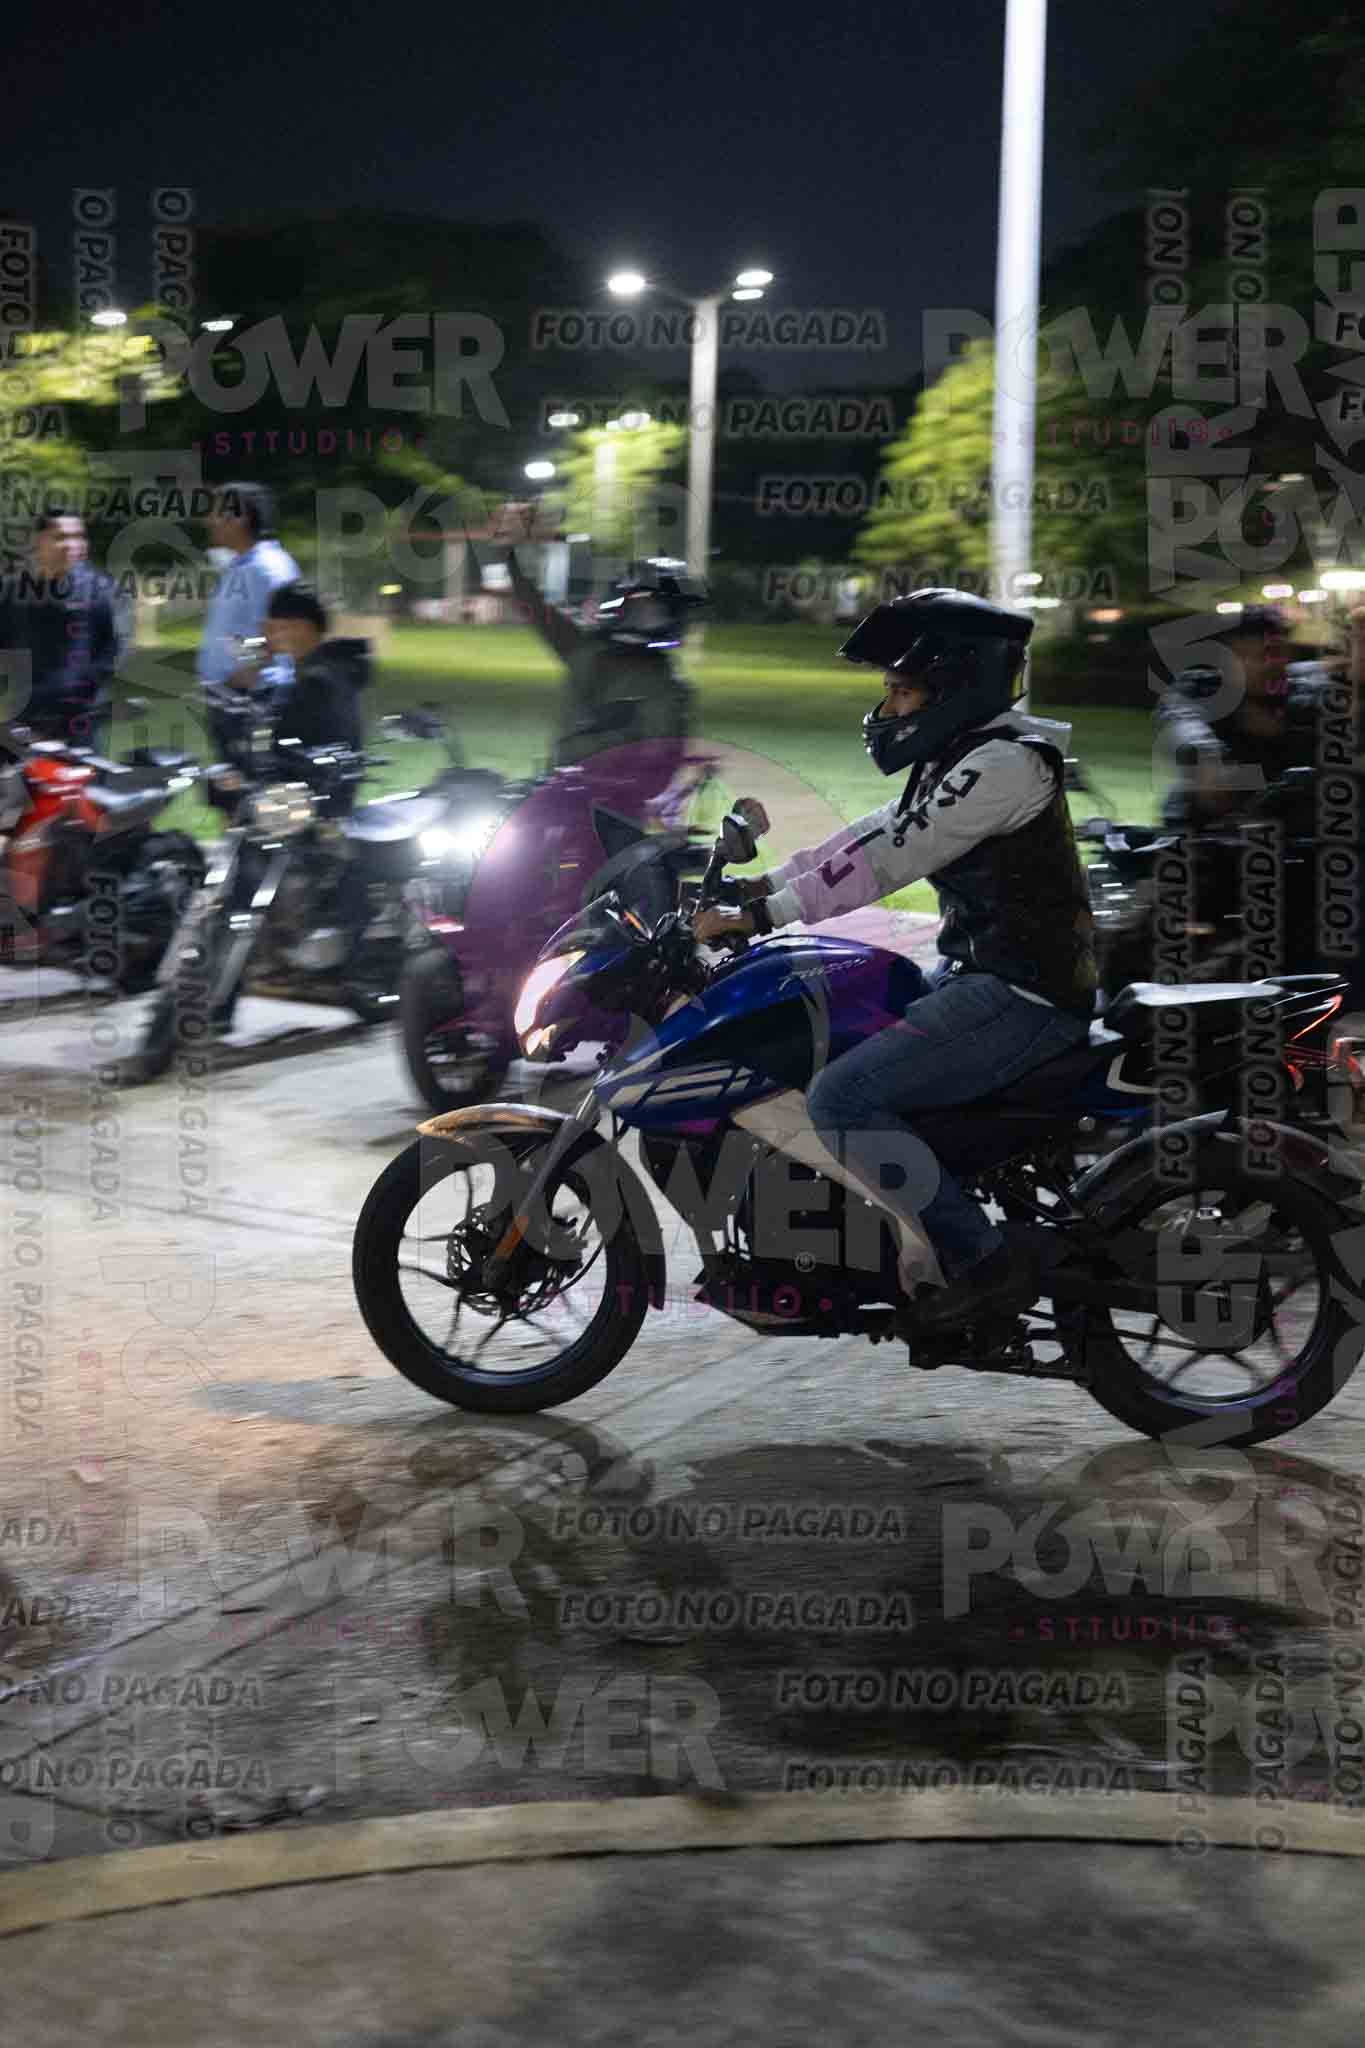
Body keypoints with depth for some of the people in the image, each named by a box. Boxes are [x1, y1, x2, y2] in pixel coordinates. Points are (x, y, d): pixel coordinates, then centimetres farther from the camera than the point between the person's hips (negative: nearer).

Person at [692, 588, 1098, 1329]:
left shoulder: (1003, 763, -18)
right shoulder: (966, 755, 14)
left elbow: (886, 858, -24)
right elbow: (875, 830, 15)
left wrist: (759, 916, -24)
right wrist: (761, 885, 7)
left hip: (1024, 997, -11)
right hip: (977, 974, 11)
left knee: (840, 1097, -21)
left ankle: (988, 1264, -15)